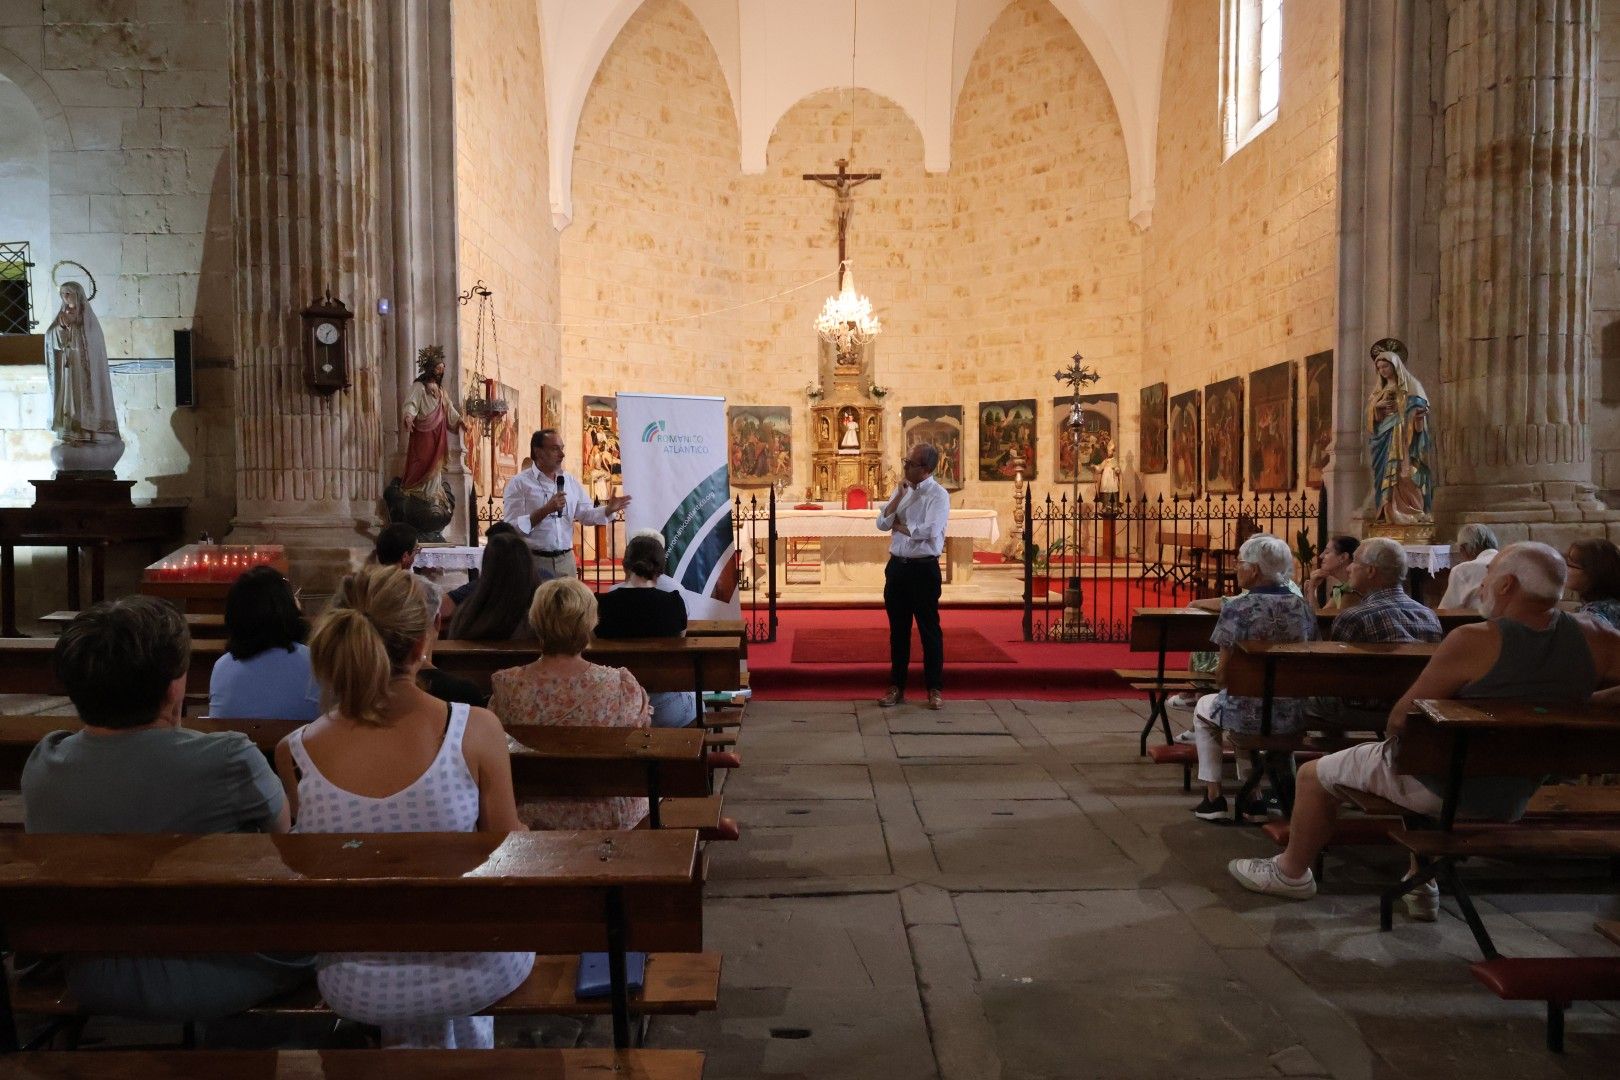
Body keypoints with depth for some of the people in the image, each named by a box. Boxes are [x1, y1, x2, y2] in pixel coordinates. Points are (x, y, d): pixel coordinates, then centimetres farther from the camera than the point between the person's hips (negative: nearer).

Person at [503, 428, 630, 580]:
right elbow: (512, 527, -14)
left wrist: (609, 509, -5)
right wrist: (545, 510, -22)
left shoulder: (570, 482, 10)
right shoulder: (519, 483, -7)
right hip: (534, 561, -5)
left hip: (566, 560, 5)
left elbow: (586, 515, 13)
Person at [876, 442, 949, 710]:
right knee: (898, 629, 12)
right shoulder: (901, 490, 10)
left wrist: (899, 525, -7)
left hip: (923, 569, -6)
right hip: (897, 566, 6)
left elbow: (929, 532, -22)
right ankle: (896, 687, 22)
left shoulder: (938, 495, -10)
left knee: (929, 628, 2)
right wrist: (901, 494, -7)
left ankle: (935, 689, 13)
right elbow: (882, 523, 2)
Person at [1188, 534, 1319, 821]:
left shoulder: (1238, 608, -16)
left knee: (1204, 709, 28)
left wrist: (1221, 679, 9)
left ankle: (1214, 797, 24)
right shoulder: (1303, 606, 1)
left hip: (1249, 714, -5)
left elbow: (1222, 676, -14)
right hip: (1294, 715, 5)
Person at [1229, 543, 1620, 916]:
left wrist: (1393, 732, 4)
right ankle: (1422, 885, 38)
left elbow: (1401, 719, -18)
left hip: (1442, 785, -7)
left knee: (1314, 775, 14)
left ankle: (1291, 873, 31)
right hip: (1512, 803, 7)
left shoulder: (1474, 641, -25)